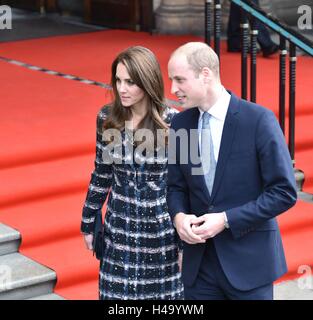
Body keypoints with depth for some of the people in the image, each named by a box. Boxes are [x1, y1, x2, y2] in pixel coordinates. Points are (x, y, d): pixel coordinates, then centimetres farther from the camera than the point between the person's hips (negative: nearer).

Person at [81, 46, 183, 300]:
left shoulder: (173, 123, -14)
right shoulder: (107, 117, -4)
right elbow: (101, 175, 7)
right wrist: (88, 223, 11)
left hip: (162, 231, -3)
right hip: (120, 230, 3)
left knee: (162, 292, 9)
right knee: (118, 293, 8)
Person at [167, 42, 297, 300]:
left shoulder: (259, 120, -12)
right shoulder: (180, 123, 3)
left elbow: (284, 192, -11)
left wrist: (226, 219, -17)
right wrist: (179, 215, -9)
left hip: (248, 259, -4)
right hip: (198, 260, 4)